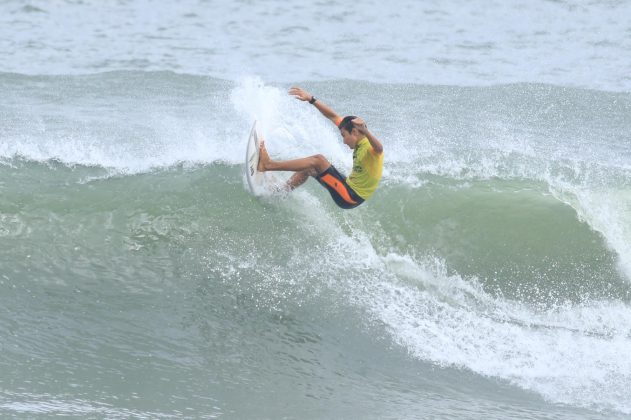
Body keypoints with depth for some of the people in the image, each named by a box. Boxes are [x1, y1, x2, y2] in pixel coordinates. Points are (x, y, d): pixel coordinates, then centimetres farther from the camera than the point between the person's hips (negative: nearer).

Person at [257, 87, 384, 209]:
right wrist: (311, 99, 3)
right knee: (307, 168, 19)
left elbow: (379, 148, -50)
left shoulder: (370, 148, -21)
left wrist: (365, 131, -68)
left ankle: (267, 165, -18)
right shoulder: (359, 145, 4)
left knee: (318, 160, -19)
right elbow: (333, 116, 7)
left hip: (350, 198, -10)